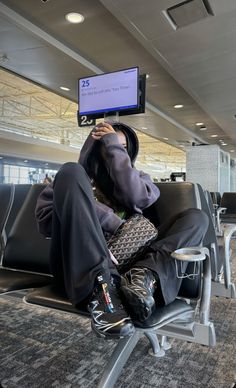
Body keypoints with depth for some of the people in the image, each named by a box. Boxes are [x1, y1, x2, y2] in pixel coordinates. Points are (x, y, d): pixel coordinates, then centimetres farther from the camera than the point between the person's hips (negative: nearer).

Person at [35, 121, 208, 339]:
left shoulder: (137, 178, 23)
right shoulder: (76, 176, 17)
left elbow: (138, 199, -2)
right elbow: (45, 217, 1)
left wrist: (114, 147, 4)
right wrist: (103, 217, -10)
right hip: (78, 266, -2)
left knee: (196, 218, -3)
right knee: (71, 171, -17)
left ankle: (144, 276, -33)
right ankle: (100, 286, -32)